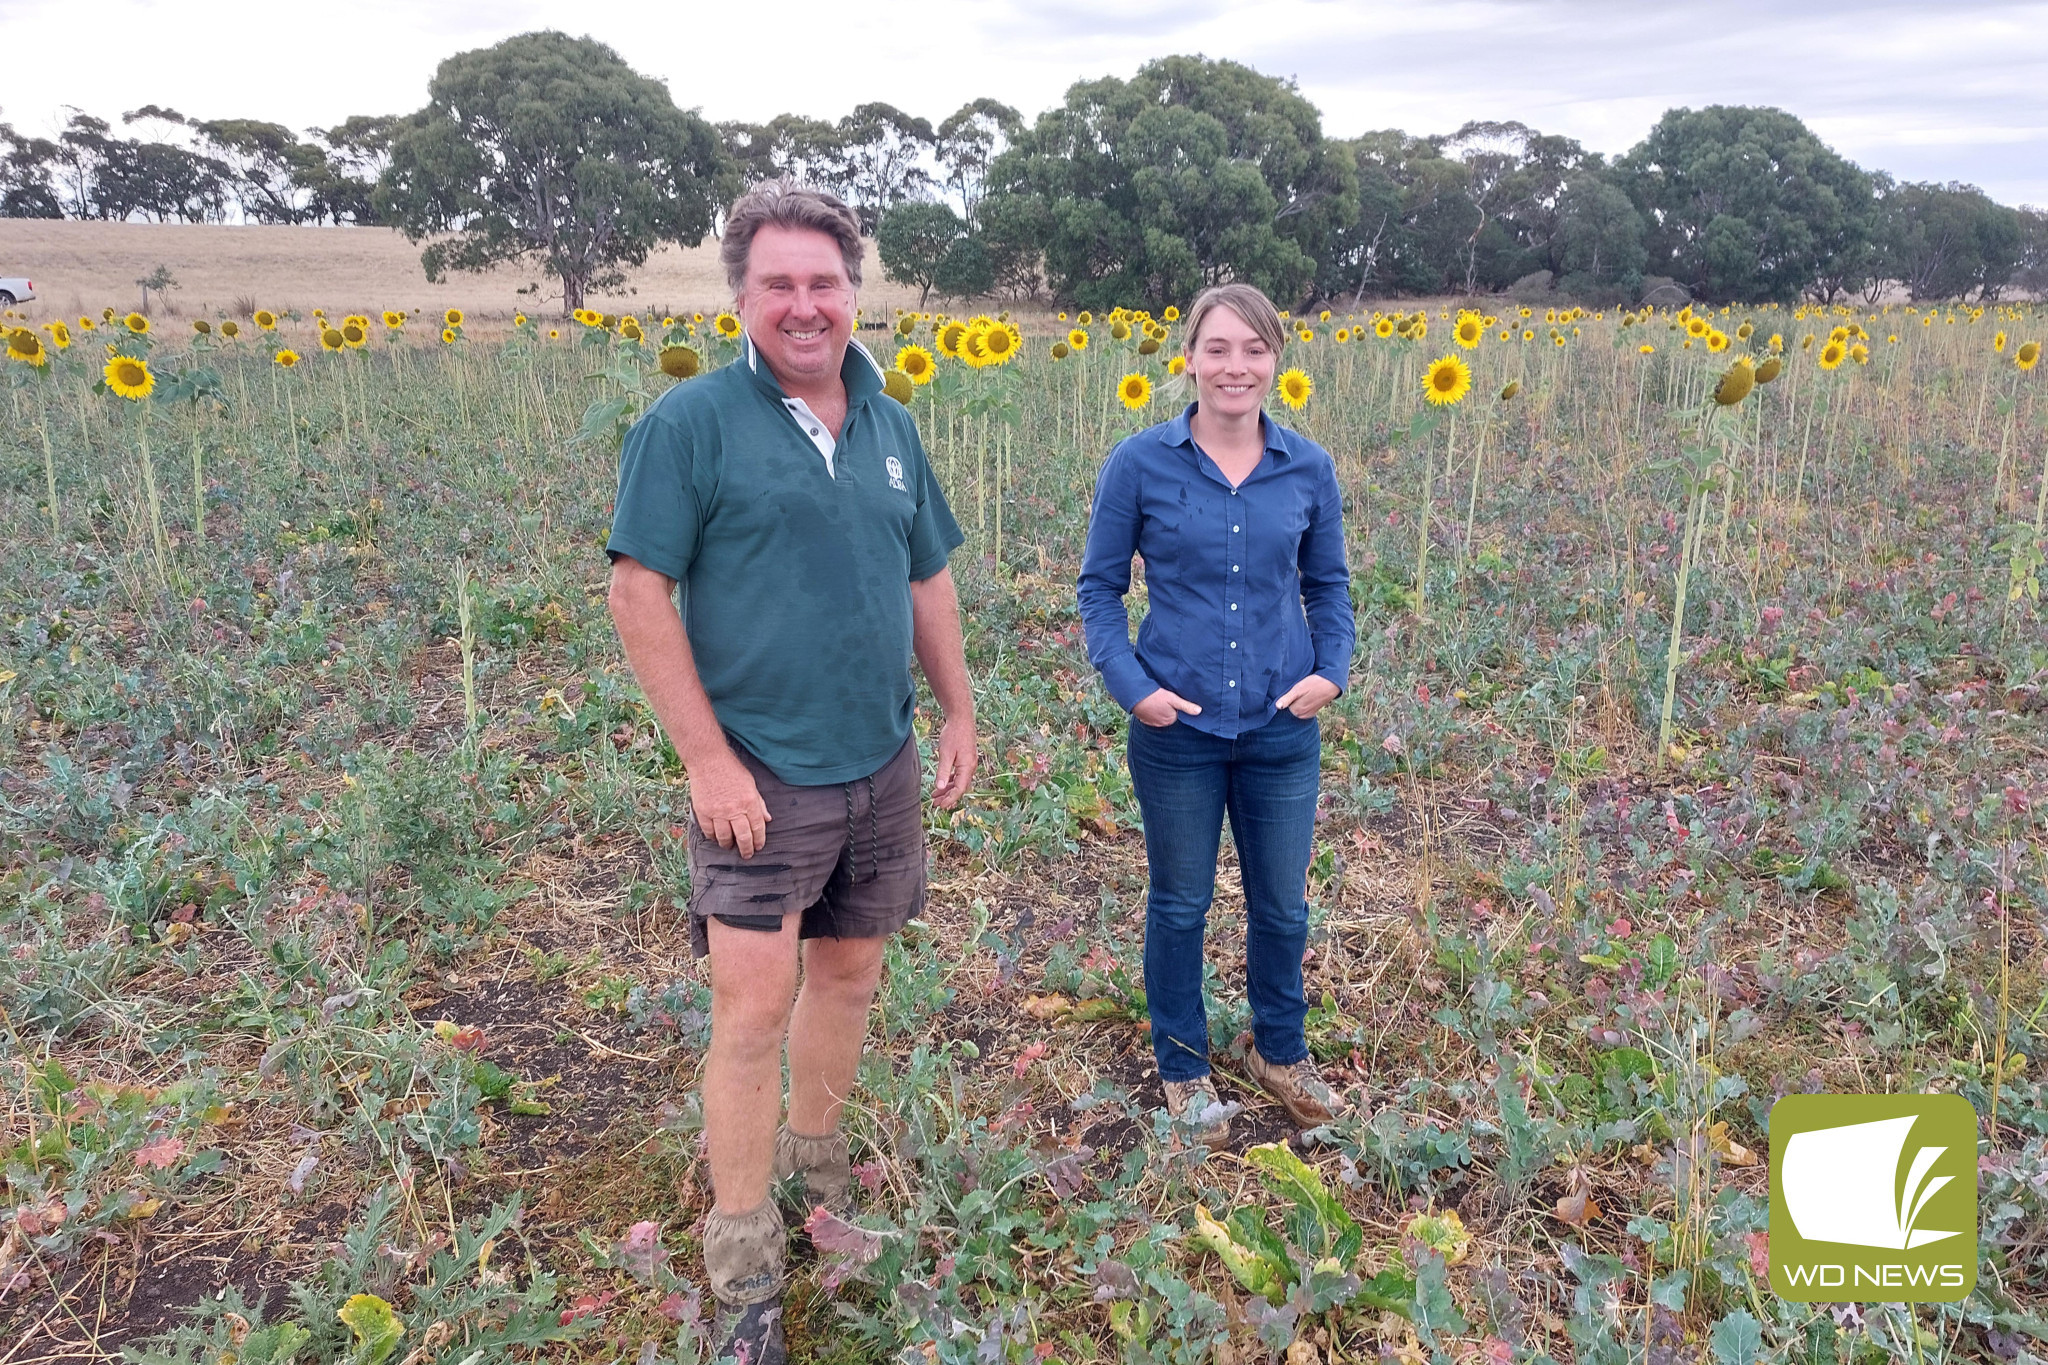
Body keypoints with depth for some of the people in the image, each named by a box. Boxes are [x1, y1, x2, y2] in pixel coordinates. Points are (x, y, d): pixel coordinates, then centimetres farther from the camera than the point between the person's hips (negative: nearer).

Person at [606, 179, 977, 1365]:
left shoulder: (891, 426, 8)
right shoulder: (690, 423, -10)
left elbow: (929, 582, 16)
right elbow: (639, 593, -12)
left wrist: (960, 714, 12)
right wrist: (709, 759, -15)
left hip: (883, 771, 6)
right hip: (760, 776, -5)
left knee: (851, 974, 16)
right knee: (753, 1006, -4)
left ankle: (814, 1162, 38)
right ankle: (744, 1268, 13)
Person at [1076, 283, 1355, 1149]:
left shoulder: (1309, 469, -1)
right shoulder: (1139, 463, -9)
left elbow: (1329, 586, 10)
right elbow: (1099, 586, -1)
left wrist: (1332, 670, -6)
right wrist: (1129, 684, -14)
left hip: (1282, 729, 2)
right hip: (1177, 728, -2)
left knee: (1283, 905, 16)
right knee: (1180, 906, 14)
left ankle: (1279, 1052, 41)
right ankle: (1183, 1069, 34)